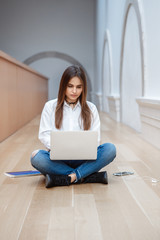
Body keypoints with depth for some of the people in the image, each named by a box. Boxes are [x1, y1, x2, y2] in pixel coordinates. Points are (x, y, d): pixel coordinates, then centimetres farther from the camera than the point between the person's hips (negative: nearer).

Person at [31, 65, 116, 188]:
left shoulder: (91, 108, 11)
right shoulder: (50, 106, 8)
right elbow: (44, 135, 0)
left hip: (83, 159, 1)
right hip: (58, 158, -1)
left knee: (110, 149, -25)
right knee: (36, 156, -32)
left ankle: (68, 178, -32)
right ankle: (87, 176, -29)